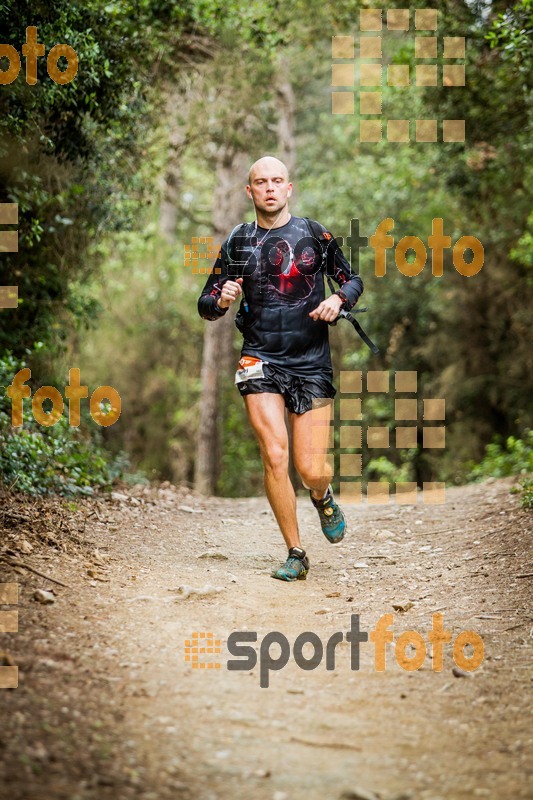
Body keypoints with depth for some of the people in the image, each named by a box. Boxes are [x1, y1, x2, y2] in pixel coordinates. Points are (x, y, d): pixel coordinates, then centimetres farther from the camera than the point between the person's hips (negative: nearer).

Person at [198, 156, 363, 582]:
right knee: (275, 456, -15)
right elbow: (205, 304, 11)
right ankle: (296, 554, 0)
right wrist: (221, 300, -12)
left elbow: (352, 280, 15)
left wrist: (339, 299, -7)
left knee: (311, 470, -5)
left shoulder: (314, 234, 5)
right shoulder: (237, 242, 7)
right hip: (261, 360, 0)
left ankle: (323, 498, 34)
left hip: (312, 362, 0)